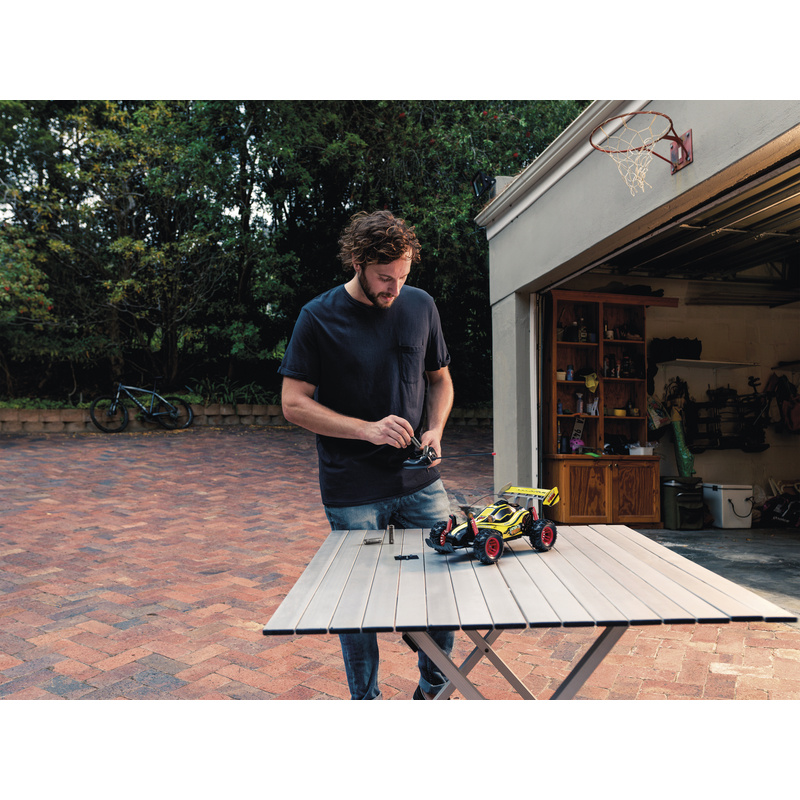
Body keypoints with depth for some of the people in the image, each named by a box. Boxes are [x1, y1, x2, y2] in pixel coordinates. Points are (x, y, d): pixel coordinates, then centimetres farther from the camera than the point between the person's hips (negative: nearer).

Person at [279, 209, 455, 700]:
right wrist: (367, 428, -19)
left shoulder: (421, 305, 4)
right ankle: (366, 699, 32)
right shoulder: (318, 318, -7)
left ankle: (433, 688, 35)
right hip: (353, 492, -3)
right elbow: (295, 404, -8)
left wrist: (435, 429, -5)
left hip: (420, 481, 4)